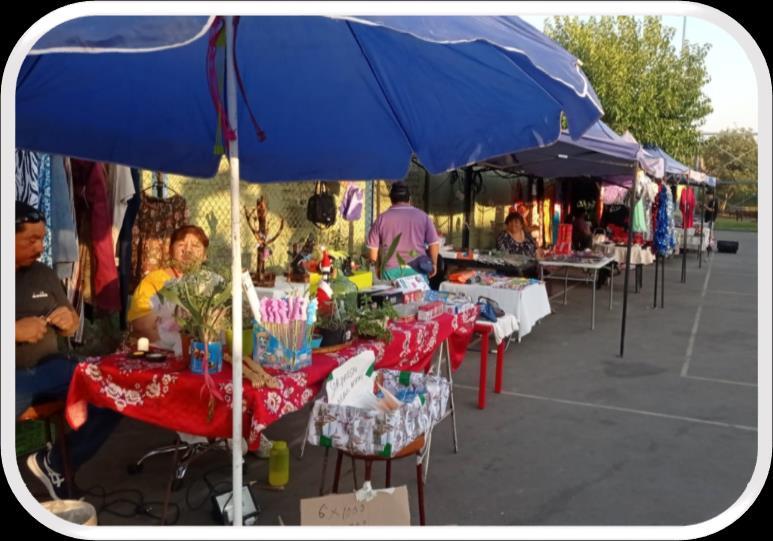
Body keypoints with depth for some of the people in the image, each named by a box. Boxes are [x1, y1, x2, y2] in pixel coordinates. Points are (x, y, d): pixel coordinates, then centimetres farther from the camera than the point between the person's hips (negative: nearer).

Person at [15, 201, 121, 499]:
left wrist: (69, 321, -5)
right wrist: (16, 331, -20)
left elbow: (70, 327, 19)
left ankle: (55, 464, 5)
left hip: (49, 366, 6)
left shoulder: (44, 274, 11)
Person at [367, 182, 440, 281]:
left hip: (391, 271, -1)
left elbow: (373, 255, 2)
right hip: (417, 271, 1)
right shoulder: (422, 216, 4)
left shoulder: (382, 218, 2)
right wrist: (433, 264, 18)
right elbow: (434, 244, 2)